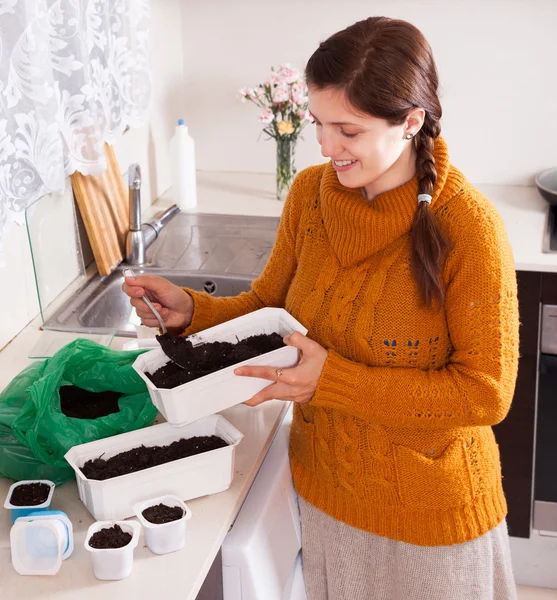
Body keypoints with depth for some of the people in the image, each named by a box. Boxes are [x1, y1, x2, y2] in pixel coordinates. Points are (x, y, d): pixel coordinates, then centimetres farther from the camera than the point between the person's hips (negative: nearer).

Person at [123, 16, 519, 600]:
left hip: (429, 510, -4)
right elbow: (268, 305, 4)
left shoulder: (467, 225, -25)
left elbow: (485, 393, -22)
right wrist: (192, 310, -15)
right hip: (326, 488, 4)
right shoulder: (309, 192, -9)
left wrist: (334, 379, -28)